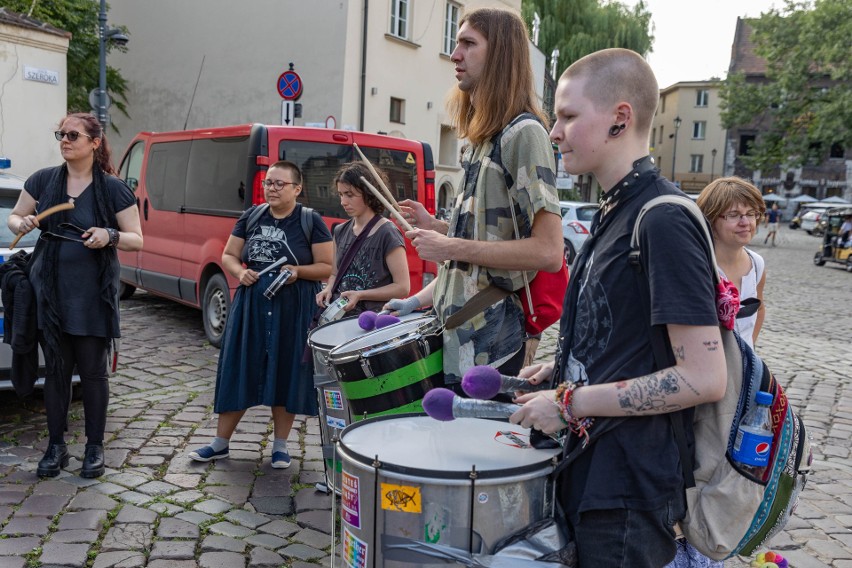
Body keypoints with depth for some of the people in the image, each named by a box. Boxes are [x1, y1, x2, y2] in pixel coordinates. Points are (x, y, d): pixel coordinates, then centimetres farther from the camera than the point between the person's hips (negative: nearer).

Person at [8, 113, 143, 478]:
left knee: (93, 371, 5)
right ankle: (56, 446, 21)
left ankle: (95, 447, 17)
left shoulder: (112, 188, -3)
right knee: (56, 369, 9)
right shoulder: (43, 180, 5)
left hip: (92, 295, -3)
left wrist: (110, 236, -23)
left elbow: (136, 240, -2)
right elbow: (14, 218, 15)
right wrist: (22, 224, -8)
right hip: (50, 293, 3)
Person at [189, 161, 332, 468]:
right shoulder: (251, 216, 7)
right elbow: (229, 255, 13)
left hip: (293, 310, -3)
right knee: (238, 370, 7)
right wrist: (240, 272, -8)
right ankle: (220, 442, 20)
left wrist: (297, 271, -21)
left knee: (286, 373, 4)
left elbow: (328, 267, -5)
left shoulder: (310, 221, -5)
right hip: (250, 306, 4)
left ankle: (280, 445, 20)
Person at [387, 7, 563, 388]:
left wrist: (451, 247, -19)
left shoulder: (523, 133, -13)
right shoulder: (481, 138, 14)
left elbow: (548, 252, -21)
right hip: (456, 331, 8)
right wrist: (436, 227, 11)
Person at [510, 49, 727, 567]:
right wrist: (564, 369, 6)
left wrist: (571, 402, -20)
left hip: (631, 493, -8)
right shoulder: (615, 213, 9)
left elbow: (704, 378, -23)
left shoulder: (664, 220, -20)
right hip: (592, 471, 9)